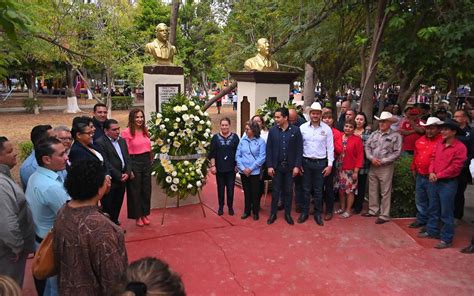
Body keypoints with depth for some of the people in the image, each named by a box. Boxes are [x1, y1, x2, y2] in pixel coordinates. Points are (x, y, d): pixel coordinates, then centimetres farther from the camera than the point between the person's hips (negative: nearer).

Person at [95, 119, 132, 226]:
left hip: (122, 180, 7)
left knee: (117, 206, 16)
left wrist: (127, 173, -5)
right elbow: (105, 163, -16)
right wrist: (119, 176, -14)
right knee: (107, 208, 5)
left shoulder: (122, 140, 12)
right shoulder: (100, 142, -11)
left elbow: (128, 158, 10)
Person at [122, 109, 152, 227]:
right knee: (135, 190, 8)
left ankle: (145, 214, 28)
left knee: (147, 189, 13)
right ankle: (137, 216, 23)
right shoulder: (127, 132, -11)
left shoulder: (145, 130, 8)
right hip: (134, 162, -6)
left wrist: (150, 161, 13)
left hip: (146, 161, 6)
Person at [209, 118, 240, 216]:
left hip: (231, 168, 0)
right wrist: (212, 165, -6)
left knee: (230, 188, 6)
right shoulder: (215, 137, 1)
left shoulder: (235, 137, 1)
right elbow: (212, 153, 0)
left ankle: (230, 207, 20)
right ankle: (221, 207, 21)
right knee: (220, 188, 9)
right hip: (219, 168, 0)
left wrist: (237, 165, -1)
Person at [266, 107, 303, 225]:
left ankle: (288, 214, 24)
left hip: (290, 166, 0)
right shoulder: (272, 130, -2)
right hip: (276, 166, 1)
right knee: (275, 191, 9)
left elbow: (299, 149, -4)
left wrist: (297, 166, -8)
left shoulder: (295, 130, -5)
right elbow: (269, 149, -1)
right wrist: (269, 166, -5)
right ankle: (273, 213, 21)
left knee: (288, 191, 11)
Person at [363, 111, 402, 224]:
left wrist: (383, 161, -14)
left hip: (386, 167, -5)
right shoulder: (374, 134, 9)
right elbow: (367, 147, 6)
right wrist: (372, 158, -10)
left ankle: (384, 215, 11)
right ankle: (373, 210, 27)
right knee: (372, 190, 14)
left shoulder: (395, 136, -5)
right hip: (372, 166, 5)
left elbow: (397, 152, -10)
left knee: (385, 192, 2)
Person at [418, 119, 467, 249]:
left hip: (448, 183, -7)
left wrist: (439, 175, -14)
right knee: (433, 209, 17)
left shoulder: (460, 147, -14)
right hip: (435, 181, 7)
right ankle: (432, 231, 32)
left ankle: (447, 239, 10)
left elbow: (455, 167, -17)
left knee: (446, 212, 0)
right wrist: (432, 172, -5)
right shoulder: (440, 144, 8)